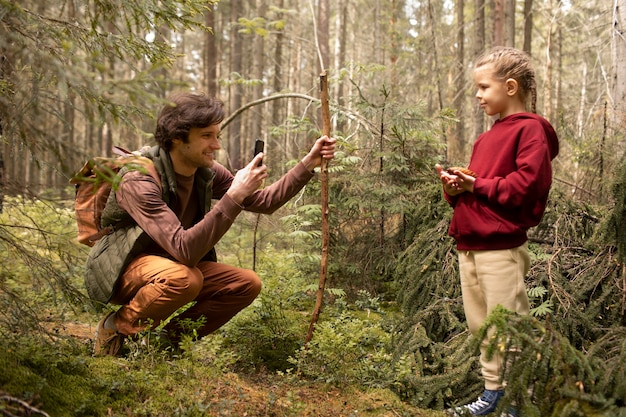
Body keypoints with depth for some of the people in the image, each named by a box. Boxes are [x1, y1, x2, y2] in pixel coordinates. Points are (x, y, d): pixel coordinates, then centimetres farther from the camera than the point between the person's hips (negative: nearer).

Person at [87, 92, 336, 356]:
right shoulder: (139, 180, -29)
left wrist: (308, 165, -8)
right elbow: (184, 250, -39)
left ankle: (170, 338, 2)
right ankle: (117, 328, -11)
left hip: (174, 264, 7)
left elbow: (264, 202, 3)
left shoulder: (206, 171, -6)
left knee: (247, 284, -9)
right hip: (119, 269, -7)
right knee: (184, 278, -38)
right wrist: (234, 196, -42)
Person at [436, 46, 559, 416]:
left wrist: (477, 185, -13)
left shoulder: (530, 129, -6)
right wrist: (455, 186, 2)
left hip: (501, 249, -9)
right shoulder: (487, 138, 19)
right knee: (481, 327, 14)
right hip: (469, 246, 9)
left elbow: (527, 184, -18)